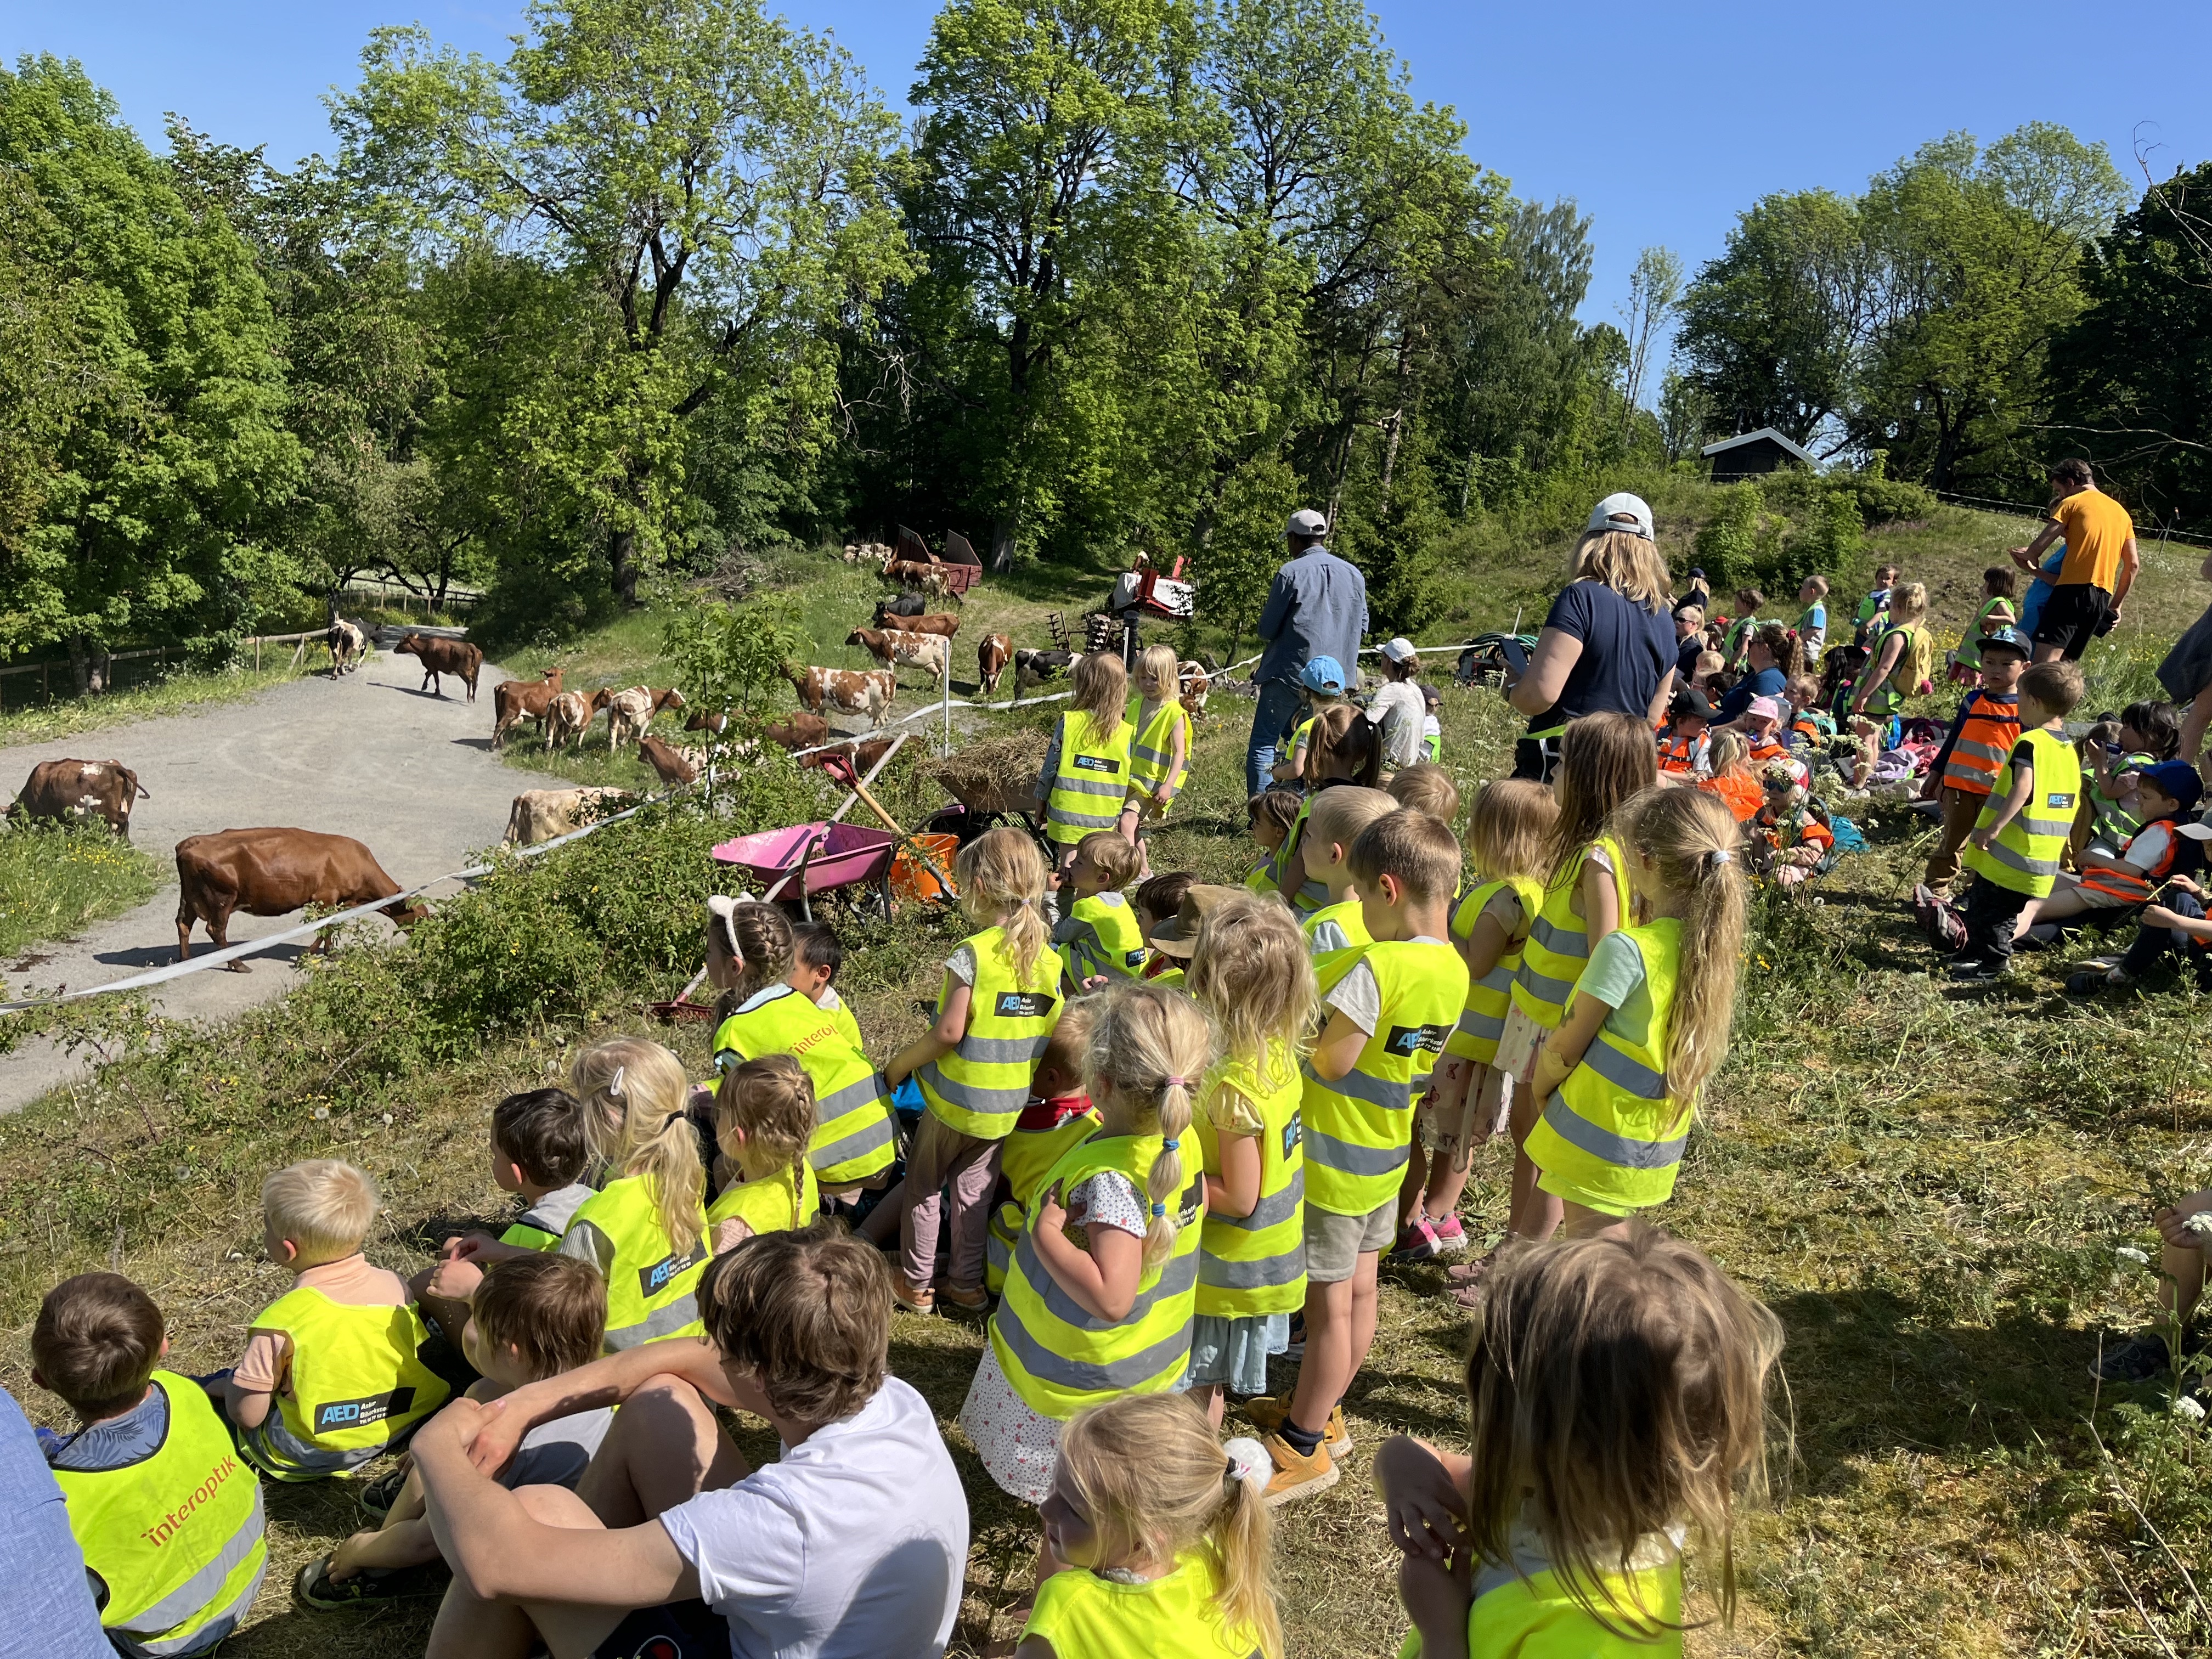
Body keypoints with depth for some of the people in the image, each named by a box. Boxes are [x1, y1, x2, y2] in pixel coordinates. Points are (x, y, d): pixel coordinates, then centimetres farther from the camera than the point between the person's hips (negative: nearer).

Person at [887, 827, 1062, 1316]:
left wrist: (898, 1065, -8)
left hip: (956, 1098, -5)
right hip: (1009, 1107, 5)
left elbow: (949, 1032, -22)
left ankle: (917, 1285, 27)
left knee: (923, 1184, 15)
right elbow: (1054, 1036, 1)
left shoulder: (973, 954, -21)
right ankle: (967, 1284, 31)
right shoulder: (1048, 959, -3)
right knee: (973, 1189, 21)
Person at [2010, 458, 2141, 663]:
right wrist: (2116, 605, 21)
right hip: (2102, 596, 7)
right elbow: (2133, 565, 18)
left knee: (2045, 661, -17)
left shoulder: (2072, 503, 4)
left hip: (2073, 590, -7)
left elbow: (2039, 545, -4)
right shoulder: (2121, 512, 23)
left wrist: (2028, 563, 17)